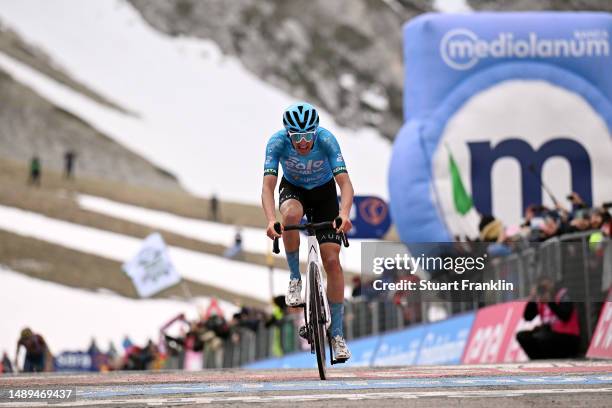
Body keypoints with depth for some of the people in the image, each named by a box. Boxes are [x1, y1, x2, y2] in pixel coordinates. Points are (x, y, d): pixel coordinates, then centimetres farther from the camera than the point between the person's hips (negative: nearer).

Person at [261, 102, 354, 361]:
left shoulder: (326, 140, -32)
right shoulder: (277, 142, -31)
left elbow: (345, 183, -39)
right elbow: (268, 186, -37)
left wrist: (344, 213, -58)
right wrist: (271, 220, -55)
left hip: (324, 192, 0)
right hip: (293, 189, 0)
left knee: (331, 260, -11)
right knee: (291, 215, -38)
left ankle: (337, 335, -4)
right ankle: (295, 278, -15)